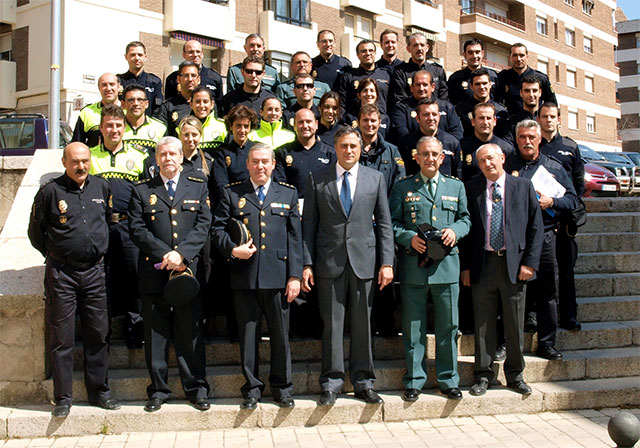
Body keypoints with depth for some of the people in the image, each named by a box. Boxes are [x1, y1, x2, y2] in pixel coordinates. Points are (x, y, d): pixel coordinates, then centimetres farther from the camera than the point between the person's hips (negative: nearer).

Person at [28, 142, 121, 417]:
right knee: (61, 337, 1)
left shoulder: (101, 188, 8)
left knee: (98, 334, 7)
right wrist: (54, 256, 7)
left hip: (94, 271, 3)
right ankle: (63, 397, 10)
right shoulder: (50, 191, -3)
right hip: (61, 273, -3)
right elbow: (35, 232, 5)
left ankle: (99, 391, 19)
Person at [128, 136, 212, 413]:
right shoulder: (142, 191, 9)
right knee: (155, 335, 5)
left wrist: (181, 253, -13)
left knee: (191, 333, 3)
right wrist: (164, 254, -12)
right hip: (153, 273, 0)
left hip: (188, 270, 0)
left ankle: (196, 388, 13)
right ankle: (158, 390, 15)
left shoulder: (198, 187, 11)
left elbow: (203, 226, 1)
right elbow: (137, 230, 0)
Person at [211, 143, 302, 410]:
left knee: (281, 335, 5)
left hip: (278, 276, 0)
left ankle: (281, 387, 19)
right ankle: (252, 388, 18)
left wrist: (295, 276, 0)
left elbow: (295, 237, 7)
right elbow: (217, 229, 9)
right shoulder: (232, 194, 10)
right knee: (248, 335, 6)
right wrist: (232, 249, -10)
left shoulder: (288, 194, 12)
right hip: (244, 276, 0)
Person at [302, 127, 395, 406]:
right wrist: (307, 264, -3)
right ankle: (331, 383, 13)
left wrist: (387, 262, -1)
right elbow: (308, 224, 5)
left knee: (363, 323, 6)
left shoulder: (375, 179, 9)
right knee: (332, 324, 2)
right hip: (329, 262, -1)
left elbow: (384, 223, 7)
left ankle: (363, 382, 17)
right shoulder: (317, 180, 6)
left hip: (363, 261, 1)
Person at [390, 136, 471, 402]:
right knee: (413, 327, 3)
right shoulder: (403, 188, 7)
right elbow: (392, 223, 5)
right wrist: (409, 238, -12)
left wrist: (455, 230, -6)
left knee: (448, 326, 5)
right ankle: (414, 381, 14)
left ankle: (448, 380, 18)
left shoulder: (456, 187, 14)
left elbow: (465, 218, 16)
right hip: (413, 267, -1)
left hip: (447, 265, 2)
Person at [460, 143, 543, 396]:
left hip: (514, 263, 0)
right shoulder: (471, 188, 4)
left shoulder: (523, 186, 5)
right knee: (483, 323, 5)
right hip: (482, 263, 0)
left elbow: (536, 227, 4)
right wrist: (465, 266, -2)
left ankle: (515, 375, 21)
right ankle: (483, 375, 16)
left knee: (515, 324, 7)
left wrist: (529, 262, -4)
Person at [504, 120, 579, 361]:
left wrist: (551, 201, -7)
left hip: (544, 236, 1)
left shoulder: (554, 167, 13)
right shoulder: (506, 166, 9)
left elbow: (572, 199, 10)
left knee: (547, 292, 3)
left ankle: (546, 344, 12)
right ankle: (507, 342, 13)